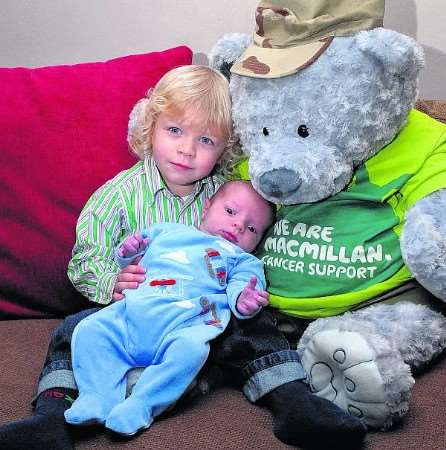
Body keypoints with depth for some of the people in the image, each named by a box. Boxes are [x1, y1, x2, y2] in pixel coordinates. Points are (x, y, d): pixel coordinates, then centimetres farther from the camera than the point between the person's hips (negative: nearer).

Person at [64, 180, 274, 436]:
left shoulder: (242, 259, 23)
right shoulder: (167, 232, 30)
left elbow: (241, 283, 2)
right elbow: (129, 263, 35)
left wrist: (243, 300, -21)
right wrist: (127, 253, 11)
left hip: (186, 322, -3)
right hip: (130, 311, 3)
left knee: (191, 348, -35)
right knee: (89, 330, -14)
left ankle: (140, 406, -29)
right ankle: (98, 398, -17)